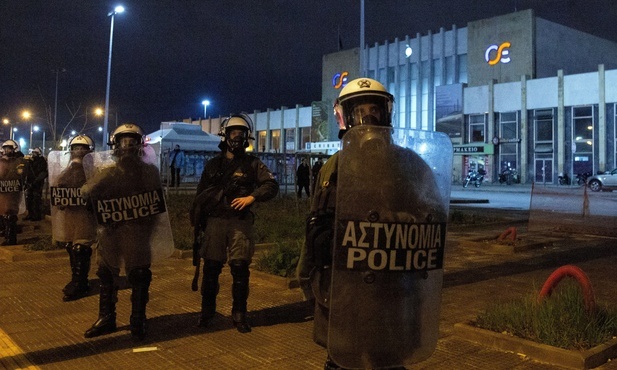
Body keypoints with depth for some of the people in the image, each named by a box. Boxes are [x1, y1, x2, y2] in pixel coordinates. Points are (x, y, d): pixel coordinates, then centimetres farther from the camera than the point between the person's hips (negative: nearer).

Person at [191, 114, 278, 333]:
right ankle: (207, 312, 19)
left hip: (240, 222, -2)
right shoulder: (213, 164, 13)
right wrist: (196, 220, 12)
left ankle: (239, 315, 10)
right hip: (215, 221, 2)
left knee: (240, 269, -2)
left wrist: (252, 197, -16)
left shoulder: (252, 163, 5)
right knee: (211, 268, 4)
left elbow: (272, 185, -2)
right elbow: (200, 194, 17)